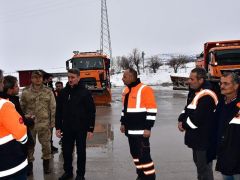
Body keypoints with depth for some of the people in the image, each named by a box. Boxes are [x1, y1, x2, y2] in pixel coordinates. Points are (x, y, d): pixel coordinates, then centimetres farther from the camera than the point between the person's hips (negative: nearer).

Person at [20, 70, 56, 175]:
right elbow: (22, 108, 6)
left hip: (44, 124, 0)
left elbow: (53, 108, 2)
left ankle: (46, 164, 27)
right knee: (29, 145, 11)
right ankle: (29, 165, 28)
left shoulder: (48, 92, 0)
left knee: (46, 144, 9)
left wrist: (52, 122, -1)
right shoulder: (25, 92, 1)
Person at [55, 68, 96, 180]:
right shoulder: (63, 92, 3)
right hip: (67, 128, 3)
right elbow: (58, 111, 7)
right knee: (66, 151, 12)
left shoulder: (85, 92, -7)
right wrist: (58, 127, 3)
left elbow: (91, 111, -7)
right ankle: (68, 171, 31)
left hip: (81, 128, -3)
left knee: (81, 152, 9)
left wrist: (90, 129, -10)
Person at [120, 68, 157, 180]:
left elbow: (152, 110, -17)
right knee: (135, 153, 16)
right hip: (130, 130, 9)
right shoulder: (126, 91, 12)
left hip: (141, 130, -8)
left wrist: (148, 128, -18)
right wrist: (123, 123, 19)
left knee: (143, 154, -5)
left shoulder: (145, 90, -15)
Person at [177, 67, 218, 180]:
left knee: (204, 166, 1)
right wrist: (181, 120, -3)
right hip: (196, 137, 10)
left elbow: (197, 119, -27)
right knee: (198, 163, 24)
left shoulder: (207, 96, -24)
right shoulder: (193, 92, 9)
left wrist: (184, 125, -11)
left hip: (204, 138, -10)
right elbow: (188, 109, 16)